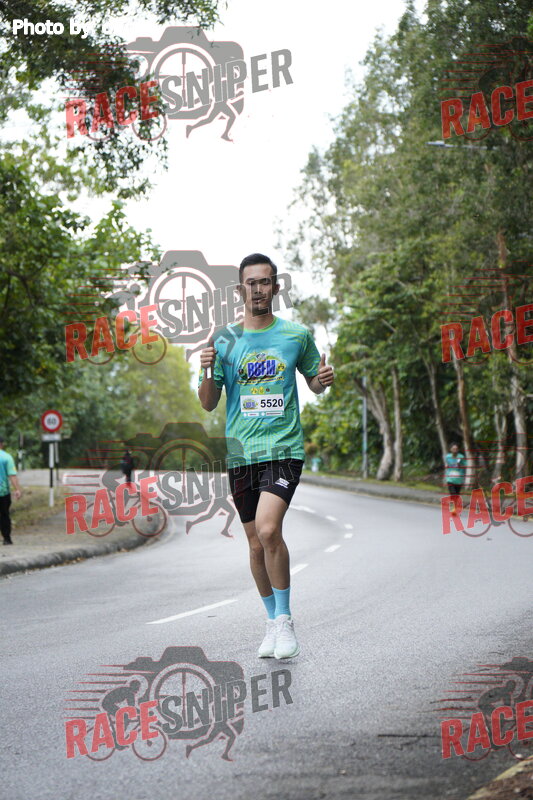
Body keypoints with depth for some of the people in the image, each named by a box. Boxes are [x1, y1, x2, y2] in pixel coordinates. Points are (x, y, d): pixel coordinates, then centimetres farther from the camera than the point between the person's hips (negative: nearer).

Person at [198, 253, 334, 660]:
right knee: (257, 545, 8)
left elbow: (314, 383, 19)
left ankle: (285, 619, -7)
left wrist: (324, 379, -5)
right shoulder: (224, 340, 7)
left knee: (268, 530, -22)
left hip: (284, 448, -3)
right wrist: (208, 372, -12)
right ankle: (274, 623, 25)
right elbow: (208, 404, 8)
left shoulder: (297, 335, 5)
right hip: (240, 453, 3)